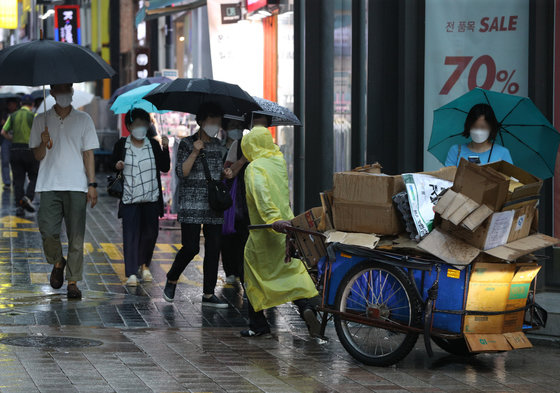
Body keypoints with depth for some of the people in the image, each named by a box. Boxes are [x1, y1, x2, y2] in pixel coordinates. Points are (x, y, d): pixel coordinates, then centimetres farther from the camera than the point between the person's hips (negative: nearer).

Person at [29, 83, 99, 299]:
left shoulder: (83, 120, 9)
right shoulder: (41, 121, 10)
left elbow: (88, 154, 7)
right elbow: (37, 156, 9)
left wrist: (92, 184, -2)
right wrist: (44, 145, -14)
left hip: (76, 186, 0)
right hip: (49, 186, 0)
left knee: (76, 236, -3)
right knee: (48, 231, -10)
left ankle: (73, 282, 3)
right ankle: (57, 263, 19)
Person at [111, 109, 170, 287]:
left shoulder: (153, 145, 7)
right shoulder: (121, 145, 4)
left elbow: (165, 168, 2)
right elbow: (113, 165, 12)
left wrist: (165, 148, -9)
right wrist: (117, 166, -10)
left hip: (151, 198, 2)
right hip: (129, 198, -2)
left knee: (150, 233, 4)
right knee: (131, 234, -8)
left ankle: (144, 265, 28)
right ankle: (131, 273, -6)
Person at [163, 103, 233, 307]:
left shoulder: (217, 144, 14)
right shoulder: (187, 143, -3)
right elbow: (181, 172, -10)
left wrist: (225, 173, 5)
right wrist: (194, 153, -20)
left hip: (214, 206, 6)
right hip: (191, 205, -6)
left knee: (214, 249, 1)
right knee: (191, 248, -9)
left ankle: (208, 294, 6)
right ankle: (171, 280, 17)